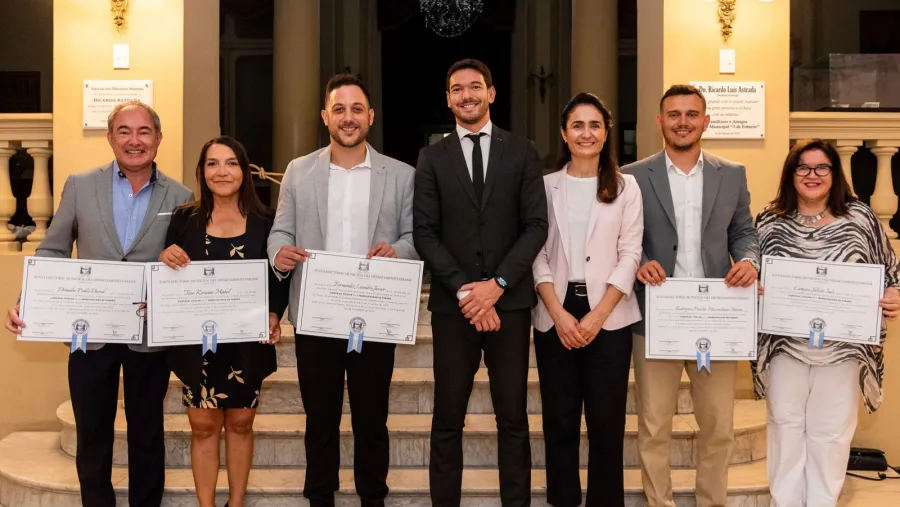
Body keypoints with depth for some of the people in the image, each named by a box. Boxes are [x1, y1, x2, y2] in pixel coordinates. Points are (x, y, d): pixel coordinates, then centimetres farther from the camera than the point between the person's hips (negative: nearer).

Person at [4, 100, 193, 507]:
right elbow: (52, 252, 3)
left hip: (149, 335, -1)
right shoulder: (80, 186, 1)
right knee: (92, 436, 13)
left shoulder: (180, 197, -1)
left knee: (146, 436, 13)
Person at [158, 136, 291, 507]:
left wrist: (273, 317, -16)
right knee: (203, 425, 5)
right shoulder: (184, 219, 0)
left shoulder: (265, 222, -1)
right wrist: (164, 259, -19)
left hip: (248, 342, 0)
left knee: (240, 423, 11)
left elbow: (279, 280, 1)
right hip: (196, 341, 0)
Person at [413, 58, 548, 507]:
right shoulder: (432, 158, 6)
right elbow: (424, 233, 0)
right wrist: (464, 289, -11)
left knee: (513, 417, 7)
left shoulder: (521, 152, 6)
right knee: (447, 419, 5)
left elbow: (536, 226, -1)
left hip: (510, 301, 0)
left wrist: (497, 284, -12)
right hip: (452, 304, 0)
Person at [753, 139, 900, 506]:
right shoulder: (770, 221, 2)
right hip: (785, 342, 1)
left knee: (832, 430, 8)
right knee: (785, 424, 10)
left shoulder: (860, 218, -1)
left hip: (842, 345, -1)